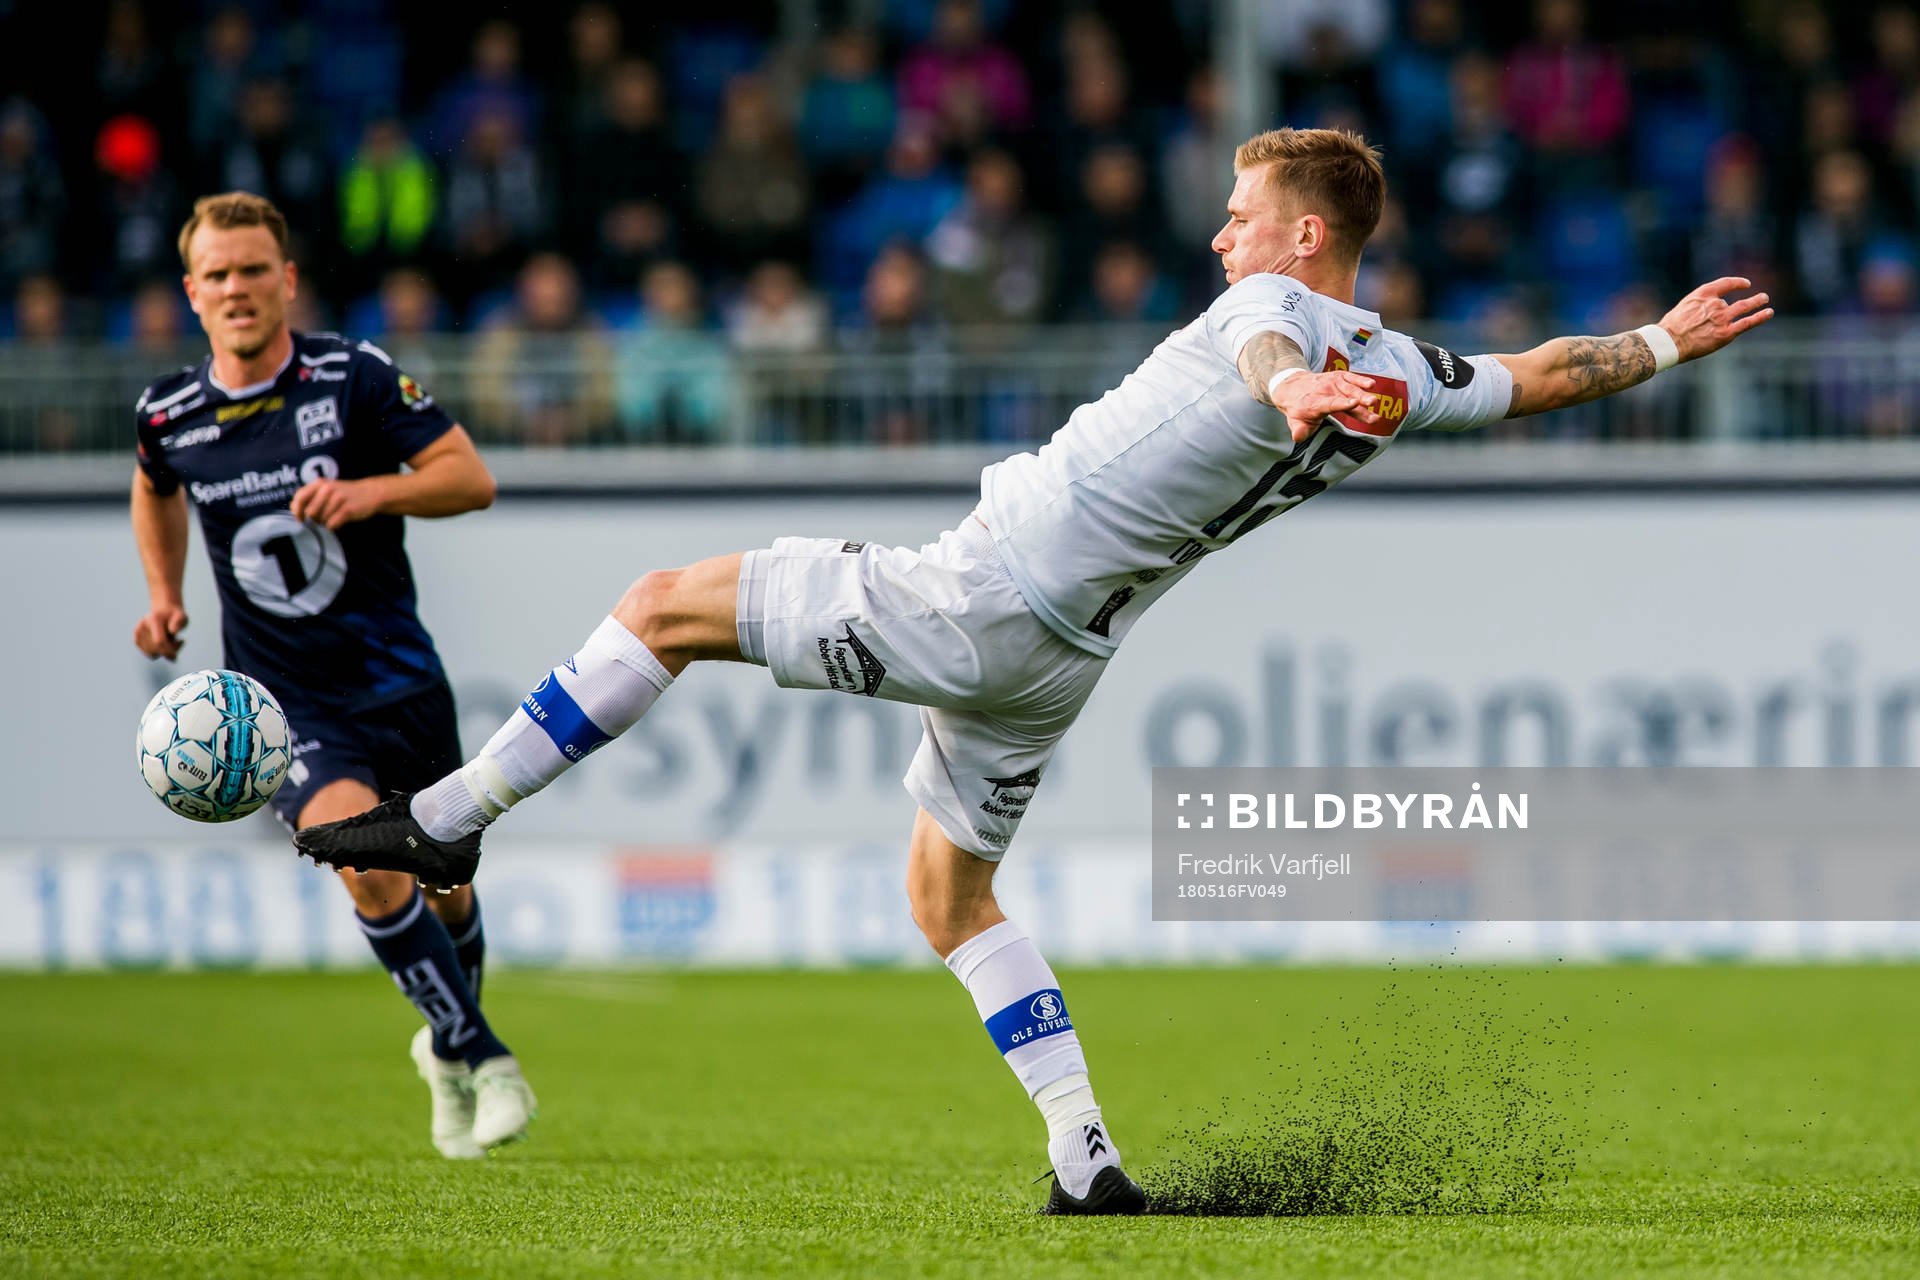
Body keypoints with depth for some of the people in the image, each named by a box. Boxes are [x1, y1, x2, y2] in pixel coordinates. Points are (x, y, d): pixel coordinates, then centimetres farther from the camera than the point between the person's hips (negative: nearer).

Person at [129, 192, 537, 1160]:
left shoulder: (354, 377, -10)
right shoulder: (169, 415, -3)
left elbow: (471, 478, -12)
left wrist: (372, 492, -27)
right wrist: (163, 596, 9)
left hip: (400, 682, 0)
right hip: (286, 708, 0)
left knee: (444, 895, 11)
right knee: (363, 857, -26)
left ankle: (449, 1047, 43)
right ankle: (485, 1061, -14)